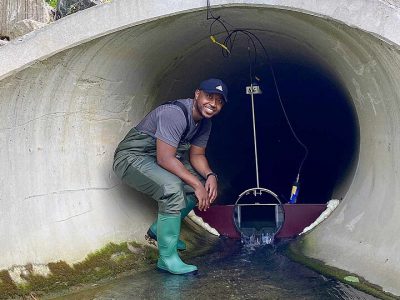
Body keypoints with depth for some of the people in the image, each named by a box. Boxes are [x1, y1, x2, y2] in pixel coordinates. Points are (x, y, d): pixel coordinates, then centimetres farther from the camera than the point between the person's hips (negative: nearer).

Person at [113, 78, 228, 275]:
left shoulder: (204, 122, 2)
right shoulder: (175, 113, -28)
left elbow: (196, 155, 8)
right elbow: (165, 158, -32)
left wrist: (210, 176, -12)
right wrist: (196, 185, -30)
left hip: (160, 158, 10)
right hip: (132, 157, -9)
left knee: (205, 183, 4)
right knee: (173, 188, -33)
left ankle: (159, 229, 16)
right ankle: (167, 258, -19)